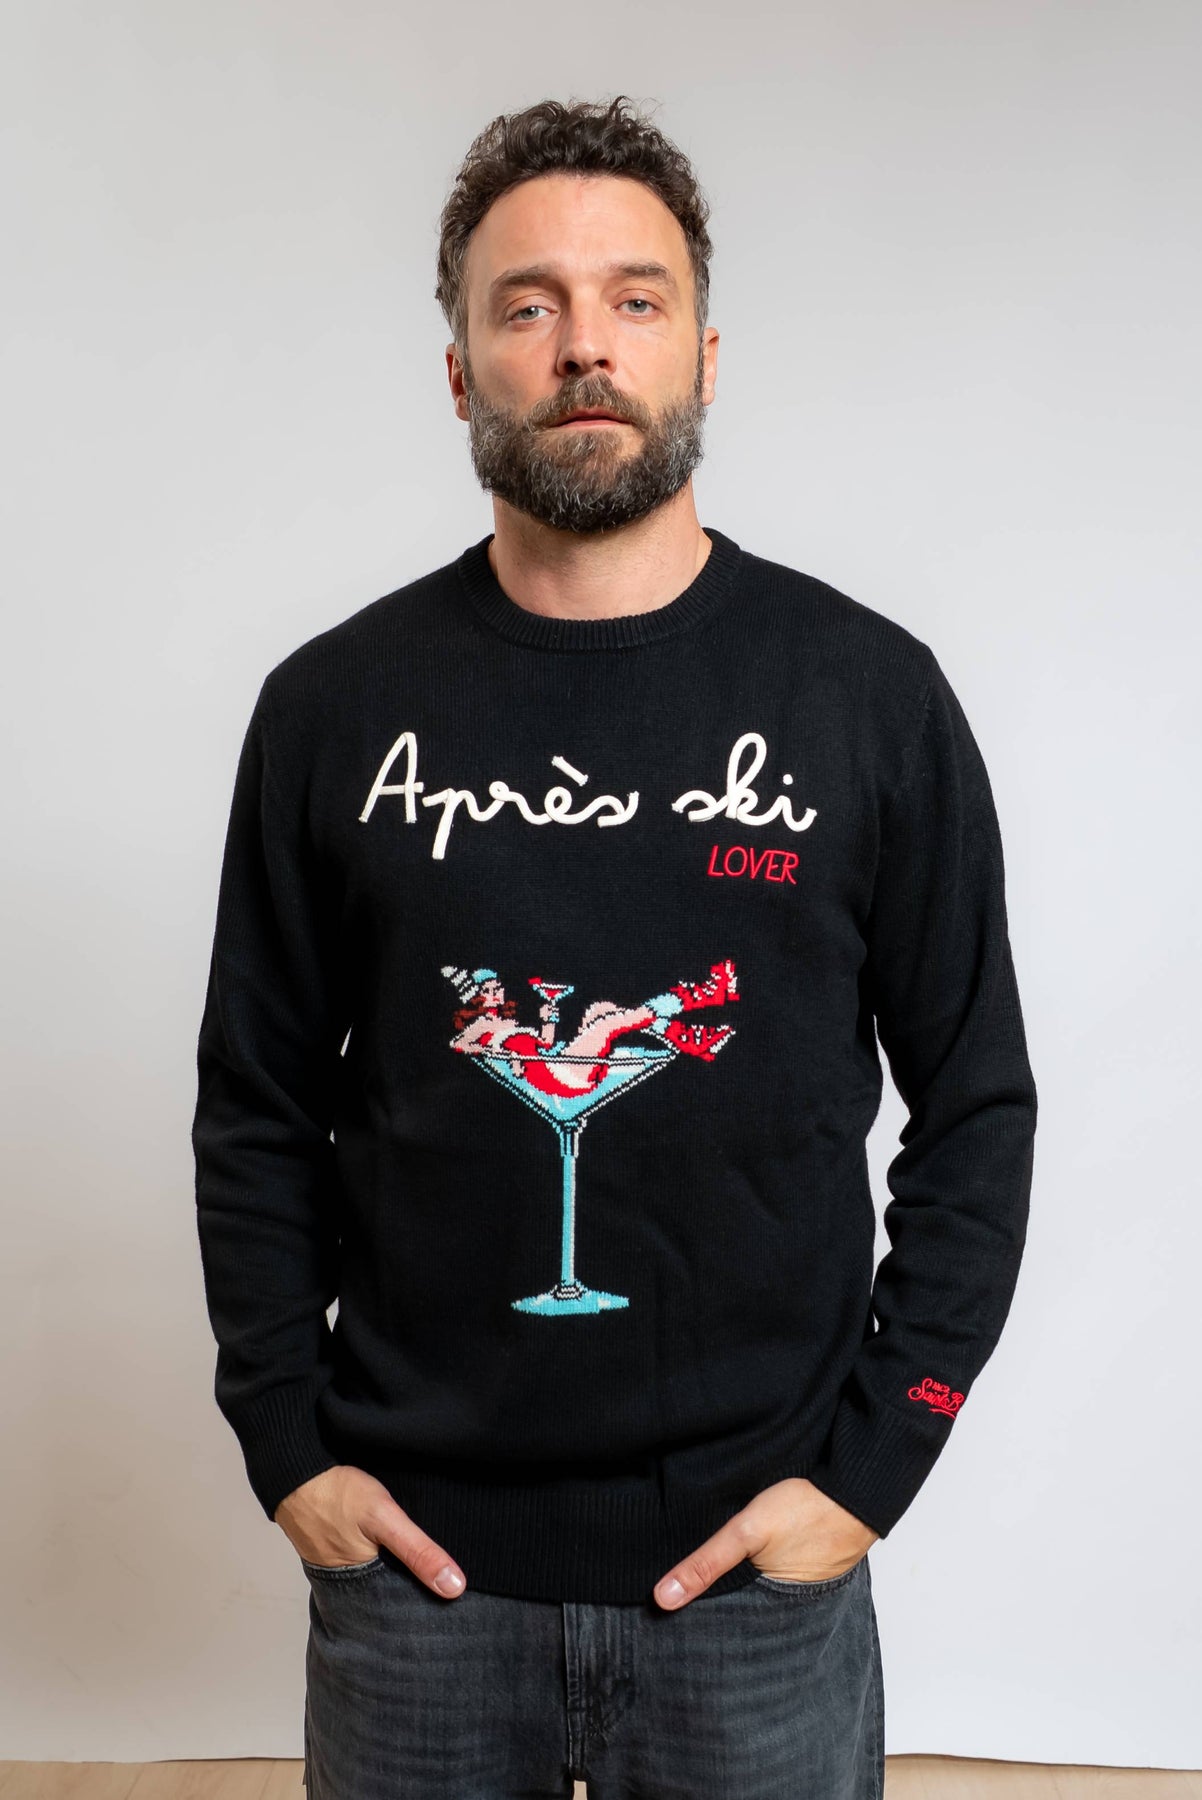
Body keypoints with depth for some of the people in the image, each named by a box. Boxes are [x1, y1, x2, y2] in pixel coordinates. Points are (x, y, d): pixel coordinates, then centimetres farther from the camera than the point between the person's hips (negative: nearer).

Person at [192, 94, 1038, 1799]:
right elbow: (259, 1109, 5)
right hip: (413, 1556, 1)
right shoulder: (335, 705, -1)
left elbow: (977, 1109, -1)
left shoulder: (870, 693, -4)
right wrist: (286, 1445, -1)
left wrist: (867, 1465, -6)